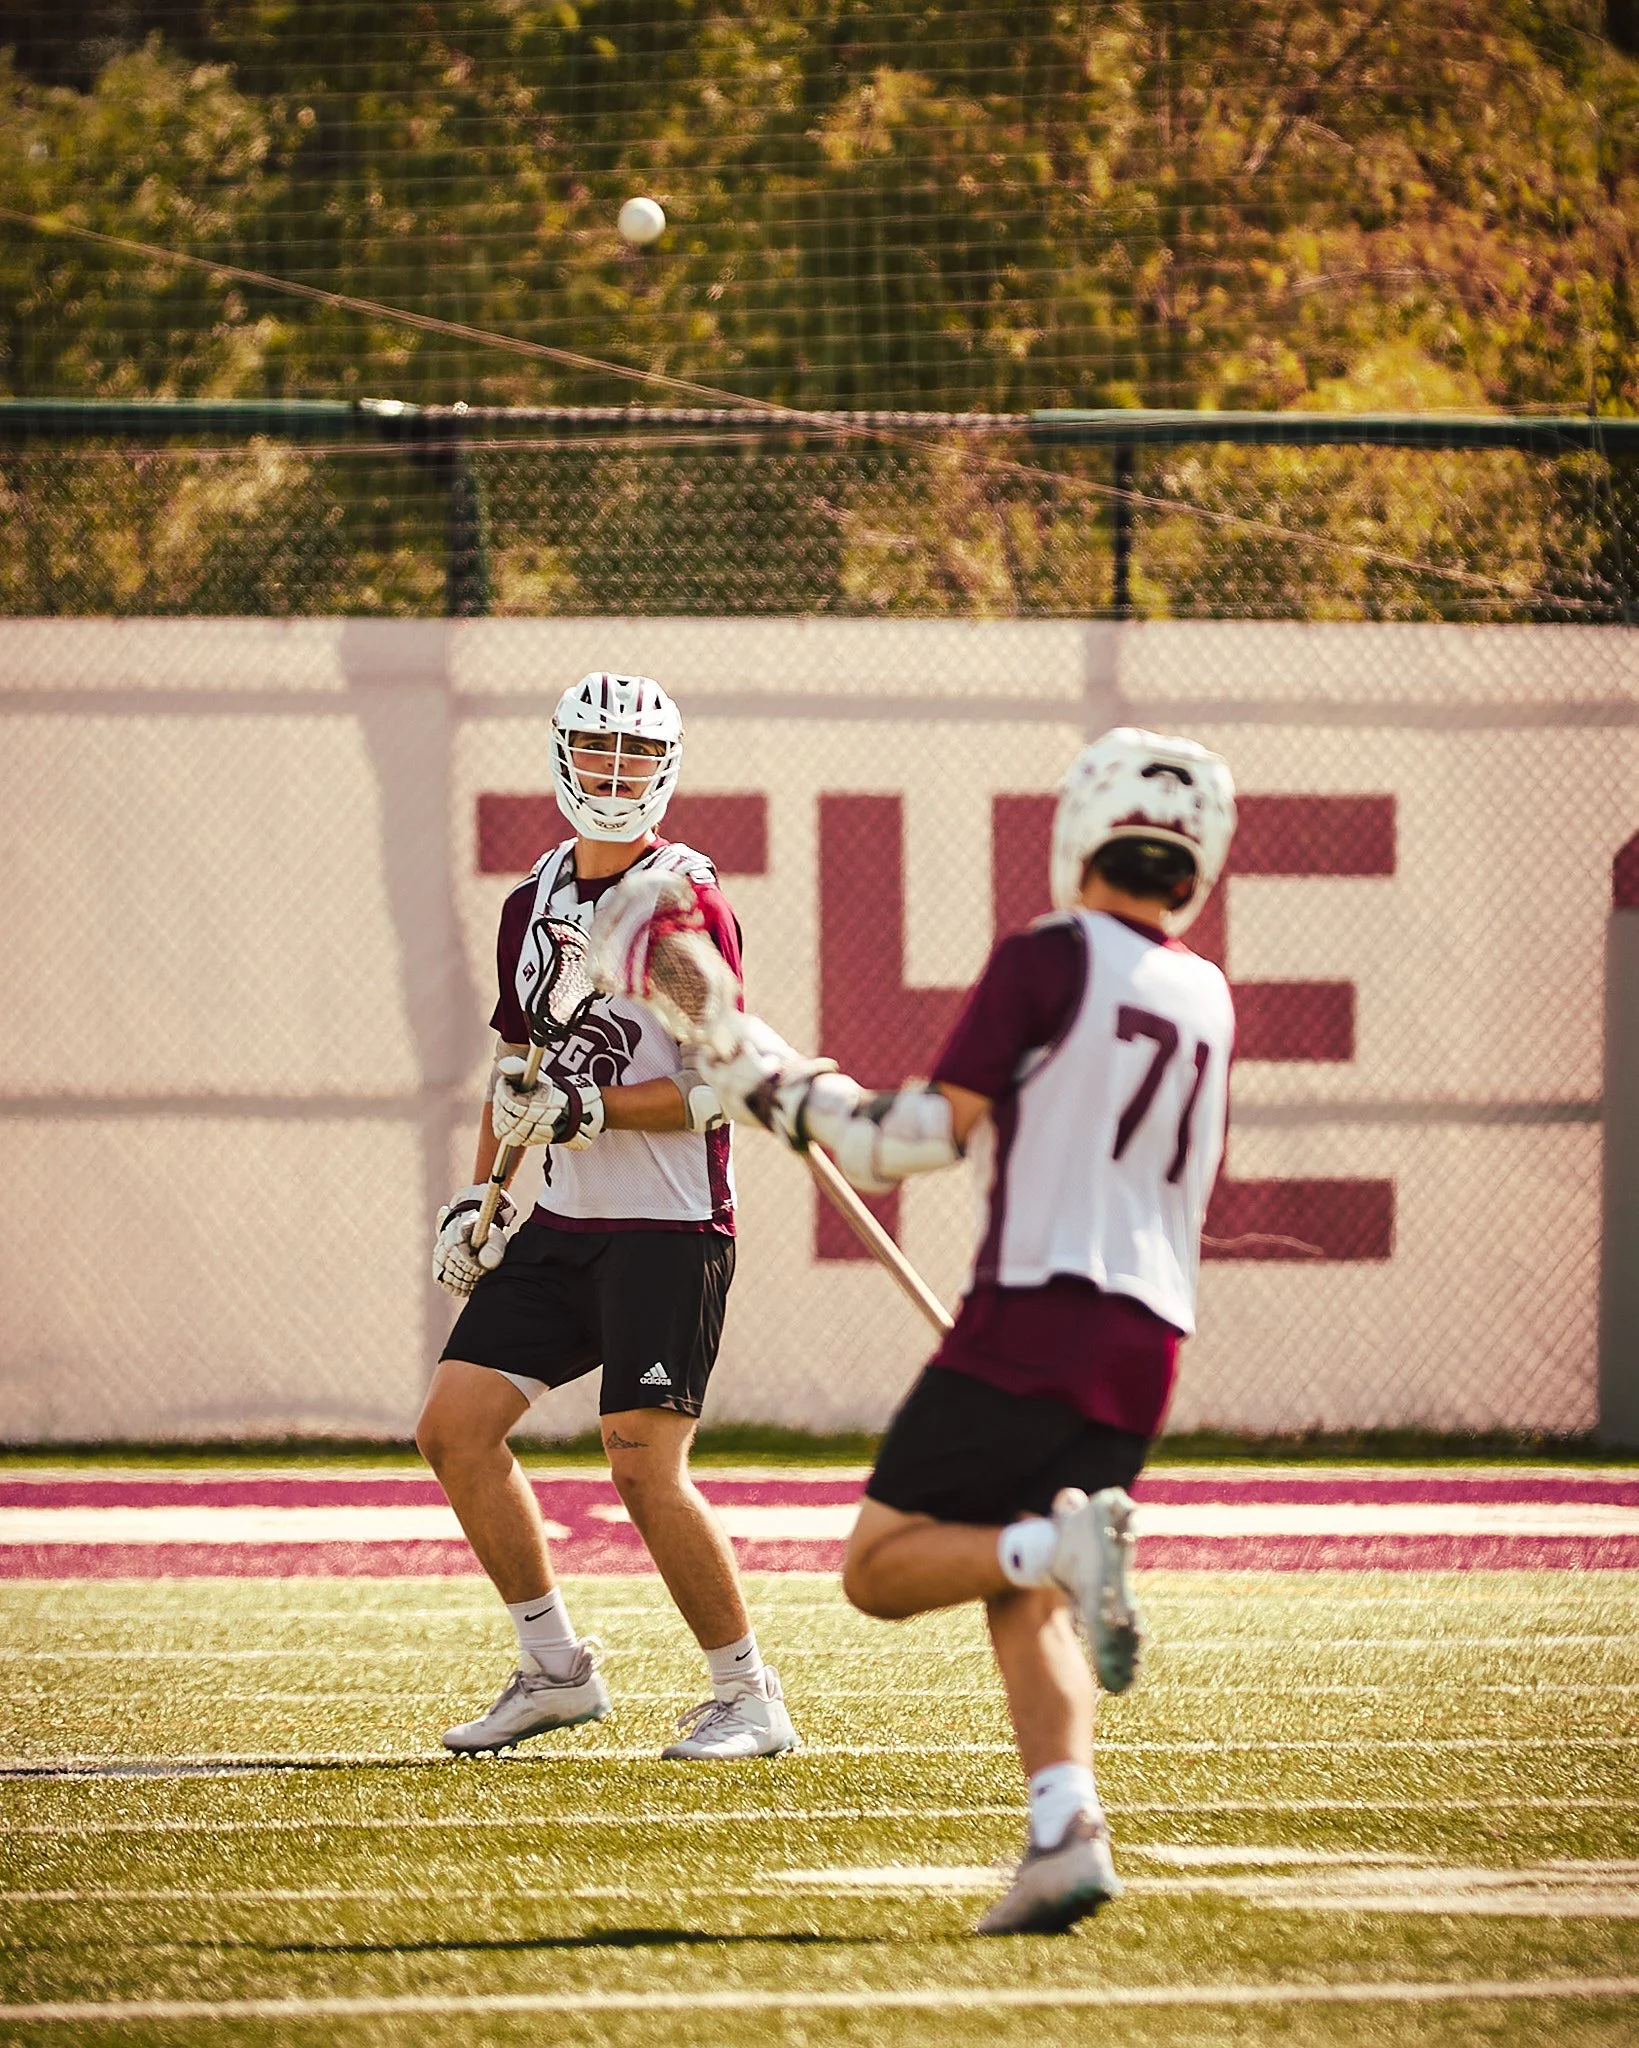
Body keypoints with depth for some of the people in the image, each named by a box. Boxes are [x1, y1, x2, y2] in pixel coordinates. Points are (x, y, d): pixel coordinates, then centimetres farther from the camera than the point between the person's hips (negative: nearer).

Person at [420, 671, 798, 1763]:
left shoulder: (687, 906, -11)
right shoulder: (533, 903, 11)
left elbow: (724, 1088, -15)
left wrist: (590, 1109, -23)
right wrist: (479, 1197, 15)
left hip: (671, 1230, -8)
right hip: (562, 1223, 8)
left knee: (645, 1469, -11)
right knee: (455, 1427, 3)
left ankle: (751, 1698, 3)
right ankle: (556, 1670, 14)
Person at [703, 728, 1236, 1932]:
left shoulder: (1050, 958, -2)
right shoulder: (1209, 1000, 17)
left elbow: (938, 1129, -5)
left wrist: (792, 1099, 9)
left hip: (1031, 1321, -6)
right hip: (1147, 1343, 6)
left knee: (881, 1567, 2)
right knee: (1022, 1603, 12)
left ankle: (1062, 1542, -25)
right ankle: (1067, 1830, -10)